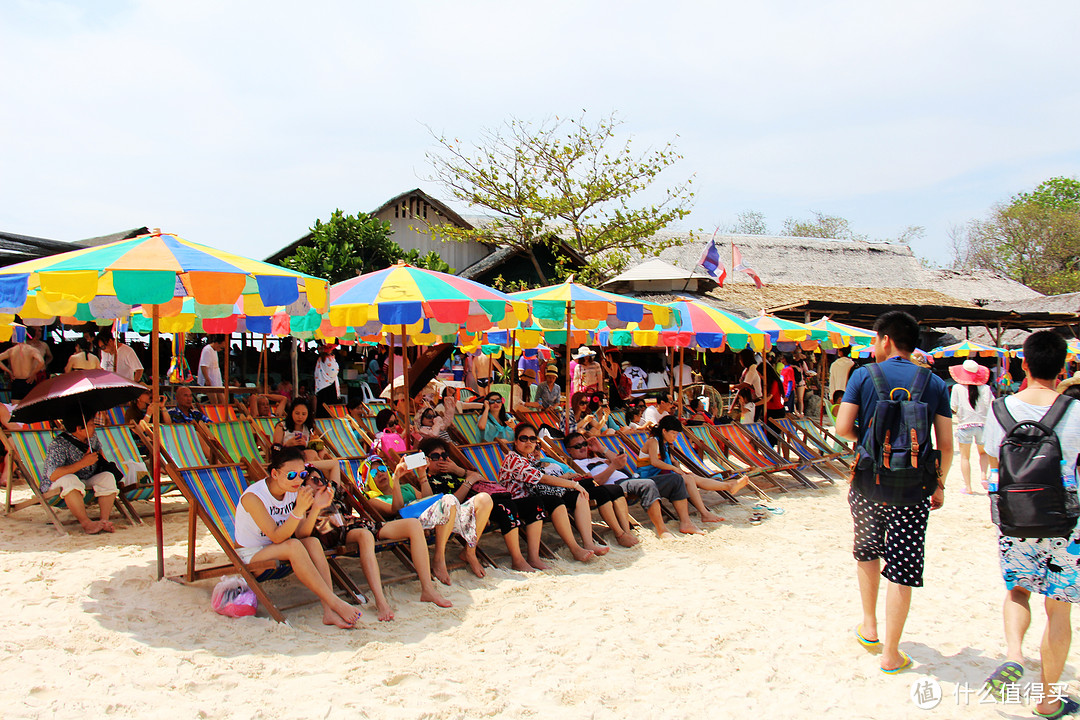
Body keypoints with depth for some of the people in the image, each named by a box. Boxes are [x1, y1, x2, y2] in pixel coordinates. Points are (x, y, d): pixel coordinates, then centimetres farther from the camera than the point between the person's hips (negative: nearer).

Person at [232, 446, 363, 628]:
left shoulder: (295, 491, -7)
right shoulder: (252, 496, -24)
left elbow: (301, 534, -12)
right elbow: (276, 537, -29)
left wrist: (315, 508, -28)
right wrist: (298, 510, -42)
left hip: (276, 550, 5)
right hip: (249, 555, -5)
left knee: (313, 542, -26)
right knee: (293, 546, -34)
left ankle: (329, 612, -33)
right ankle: (335, 603, -32)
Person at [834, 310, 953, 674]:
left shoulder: (863, 376, -4)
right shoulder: (935, 384, 0)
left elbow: (843, 428, -8)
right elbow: (946, 445, -1)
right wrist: (940, 484, 13)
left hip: (868, 484, 0)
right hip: (912, 490, 0)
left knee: (867, 552, 24)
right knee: (902, 572, 5)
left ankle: (869, 627, 32)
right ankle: (890, 653, 11)